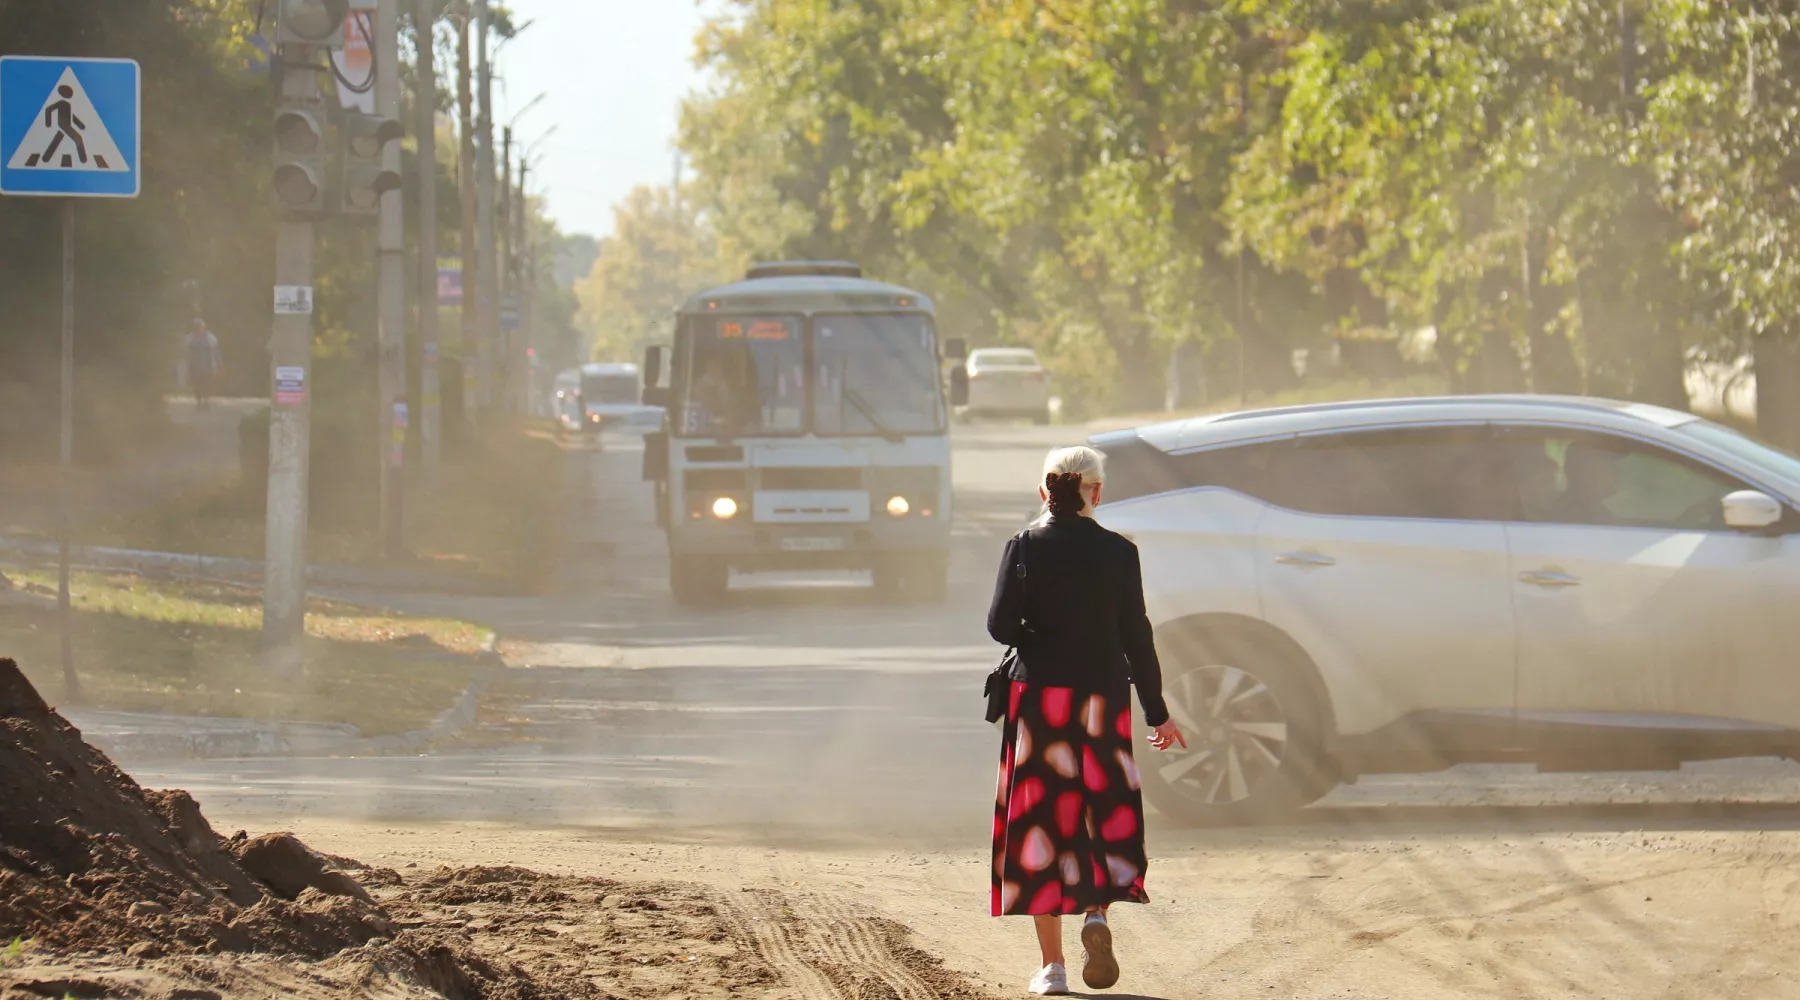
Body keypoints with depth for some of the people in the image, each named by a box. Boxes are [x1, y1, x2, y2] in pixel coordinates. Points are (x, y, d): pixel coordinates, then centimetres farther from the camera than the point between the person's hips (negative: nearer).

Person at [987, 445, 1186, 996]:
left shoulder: (1025, 546, -4)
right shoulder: (1118, 552, -1)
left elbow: (1000, 625, -9)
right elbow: (1136, 635, -1)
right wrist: (1156, 712, 6)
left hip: (1038, 695, -1)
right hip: (1101, 699, 1)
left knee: (1041, 821, 5)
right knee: (1106, 813, 14)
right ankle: (1097, 913, -14)